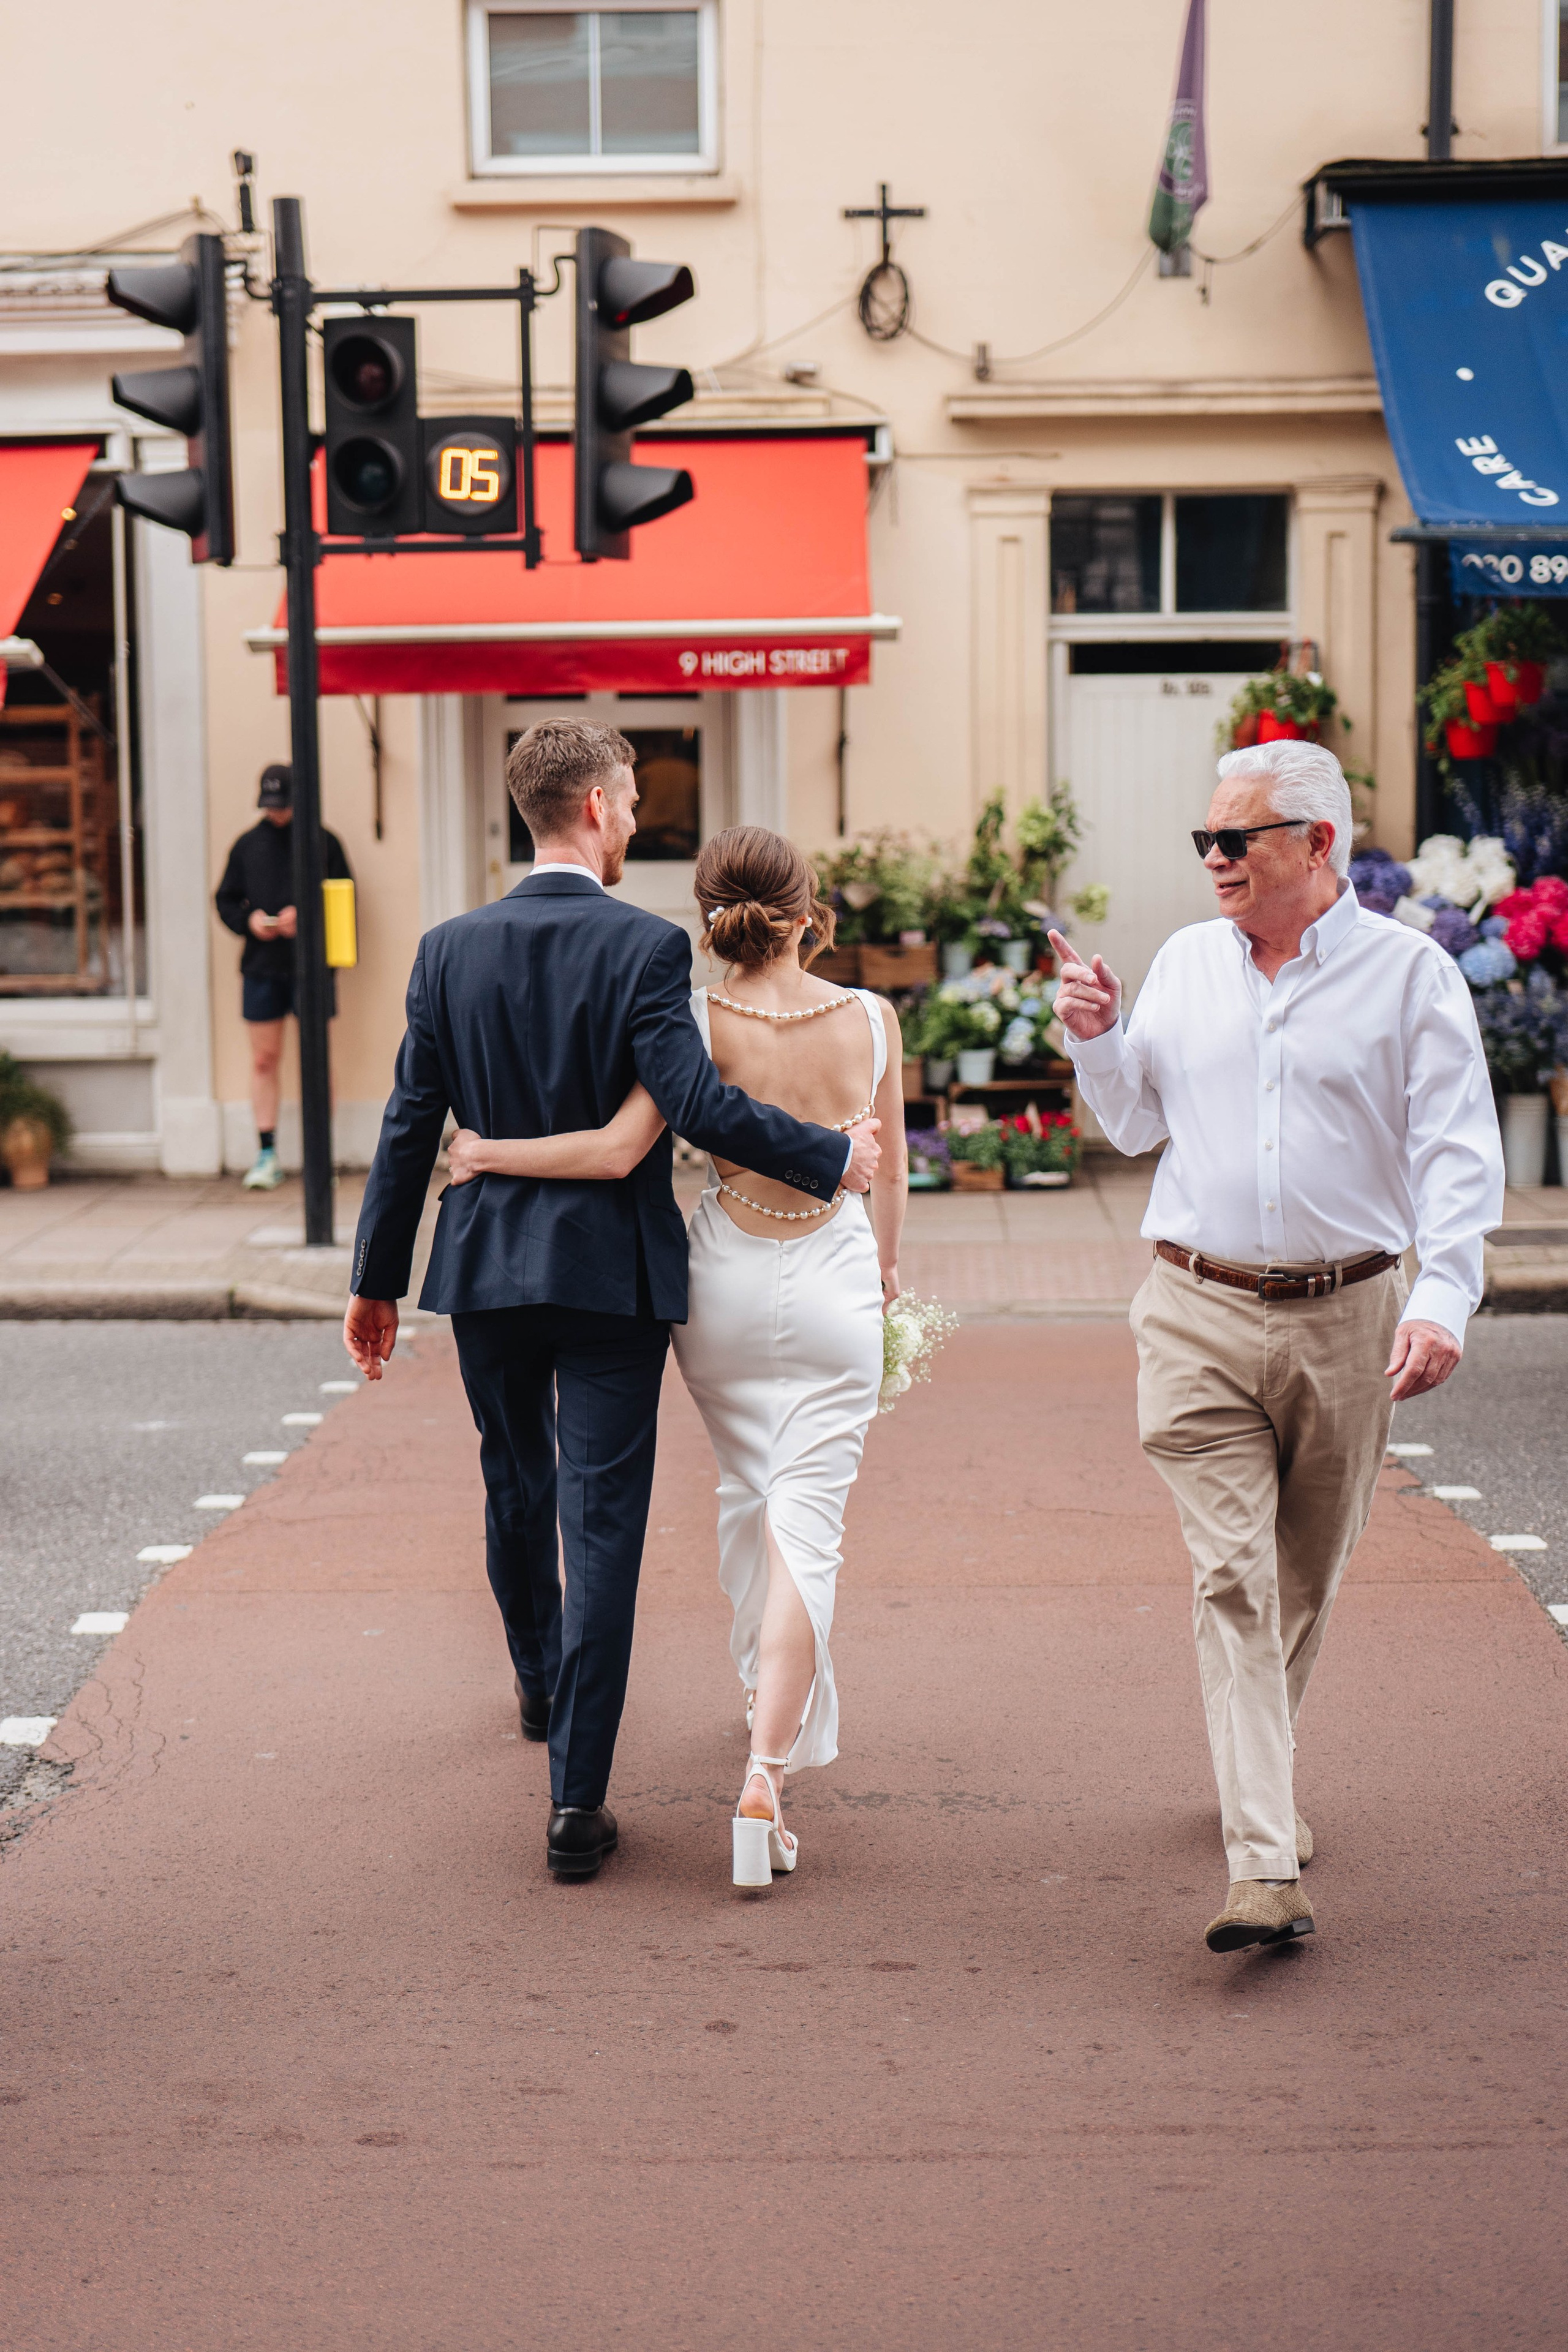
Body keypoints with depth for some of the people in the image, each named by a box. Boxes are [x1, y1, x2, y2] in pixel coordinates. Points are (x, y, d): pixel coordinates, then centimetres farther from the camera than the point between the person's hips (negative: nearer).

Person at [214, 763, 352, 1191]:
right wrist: (249, 921, -5)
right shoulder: (248, 845, 11)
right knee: (264, 1061, 2)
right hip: (261, 966, 2)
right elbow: (226, 902, 15)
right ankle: (266, 1156, 7)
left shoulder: (324, 843, 3)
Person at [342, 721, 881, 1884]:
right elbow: (698, 1103, -21)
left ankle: (542, 1687, 48)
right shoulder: (646, 945, -13)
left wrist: (378, 1279, 10)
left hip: (487, 1266, 5)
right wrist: (833, 1158, -9)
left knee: (517, 1493, 24)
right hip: (611, 1272, -4)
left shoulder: (451, 949, 0)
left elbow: (411, 1125, 3)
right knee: (602, 1523, -2)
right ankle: (577, 1799, -5)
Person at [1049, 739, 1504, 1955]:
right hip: (1199, 1317, 1)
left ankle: (1262, 1778, 39)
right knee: (1232, 1576, -11)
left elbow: (1458, 1155, -7)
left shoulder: (1410, 972, -2)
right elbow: (1137, 1123, 21)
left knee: (1306, 1578, 13)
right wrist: (1097, 1039, 1)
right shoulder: (1187, 962, 10)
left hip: (1345, 1320, -1)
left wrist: (1443, 1299, -20)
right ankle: (1266, 1866, -17)